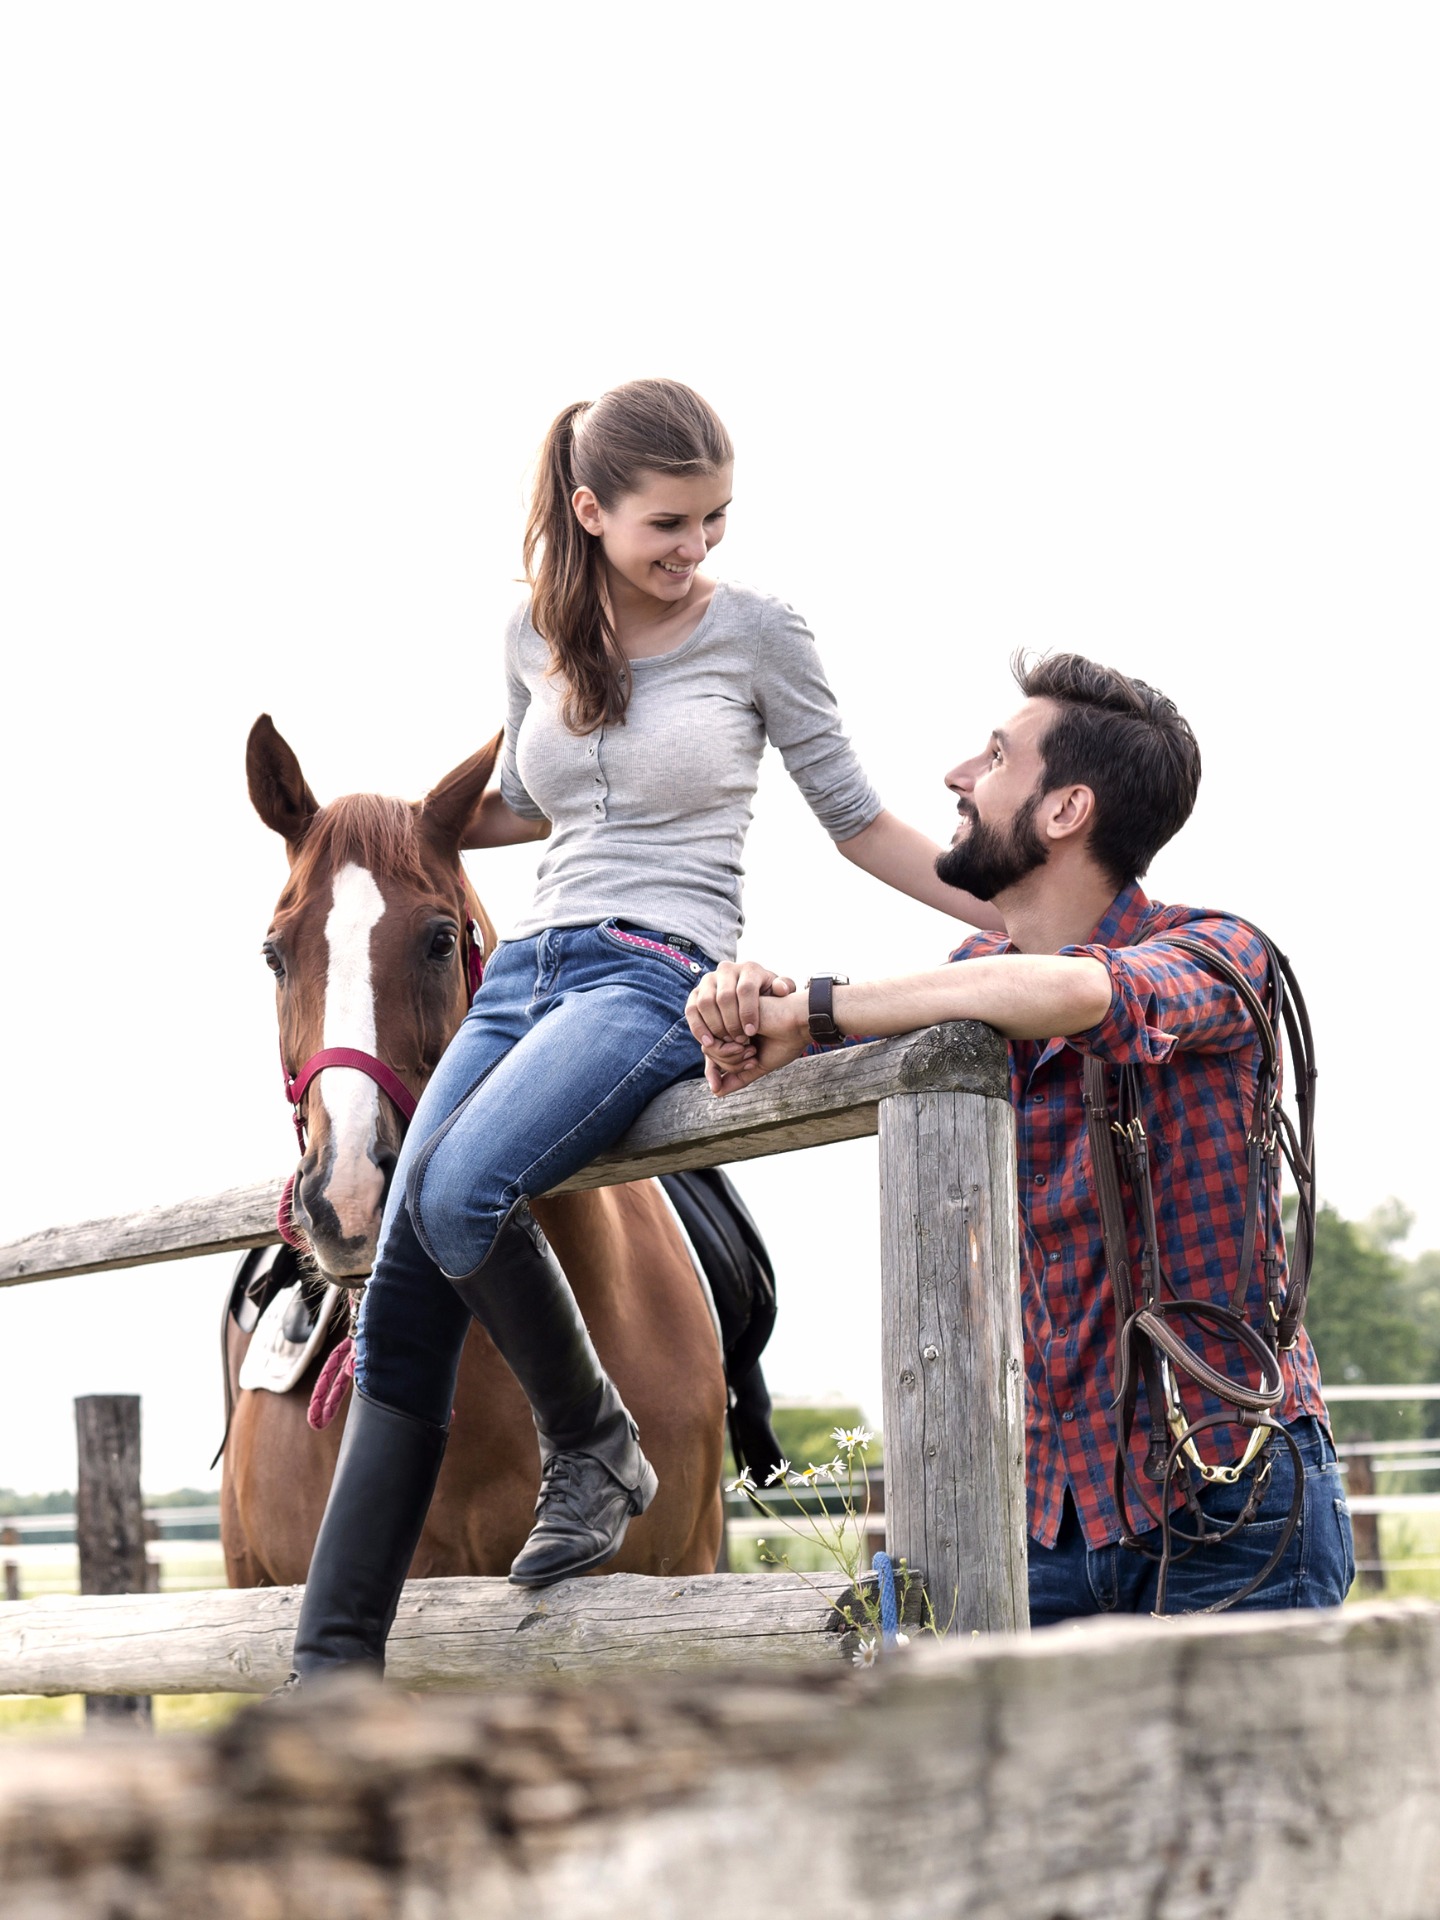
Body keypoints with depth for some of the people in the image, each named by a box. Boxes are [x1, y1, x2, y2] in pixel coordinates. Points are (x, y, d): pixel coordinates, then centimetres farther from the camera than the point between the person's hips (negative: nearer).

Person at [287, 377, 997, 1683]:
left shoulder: (757, 633, -1)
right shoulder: (538, 636, 11)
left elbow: (859, 823, 6)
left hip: (660, 975, -5)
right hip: (523, 974, 5)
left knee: (459, 1195, -31)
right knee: (402, 1289, -6)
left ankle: (595, 1447, -4)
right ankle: (334, 1661, -4)